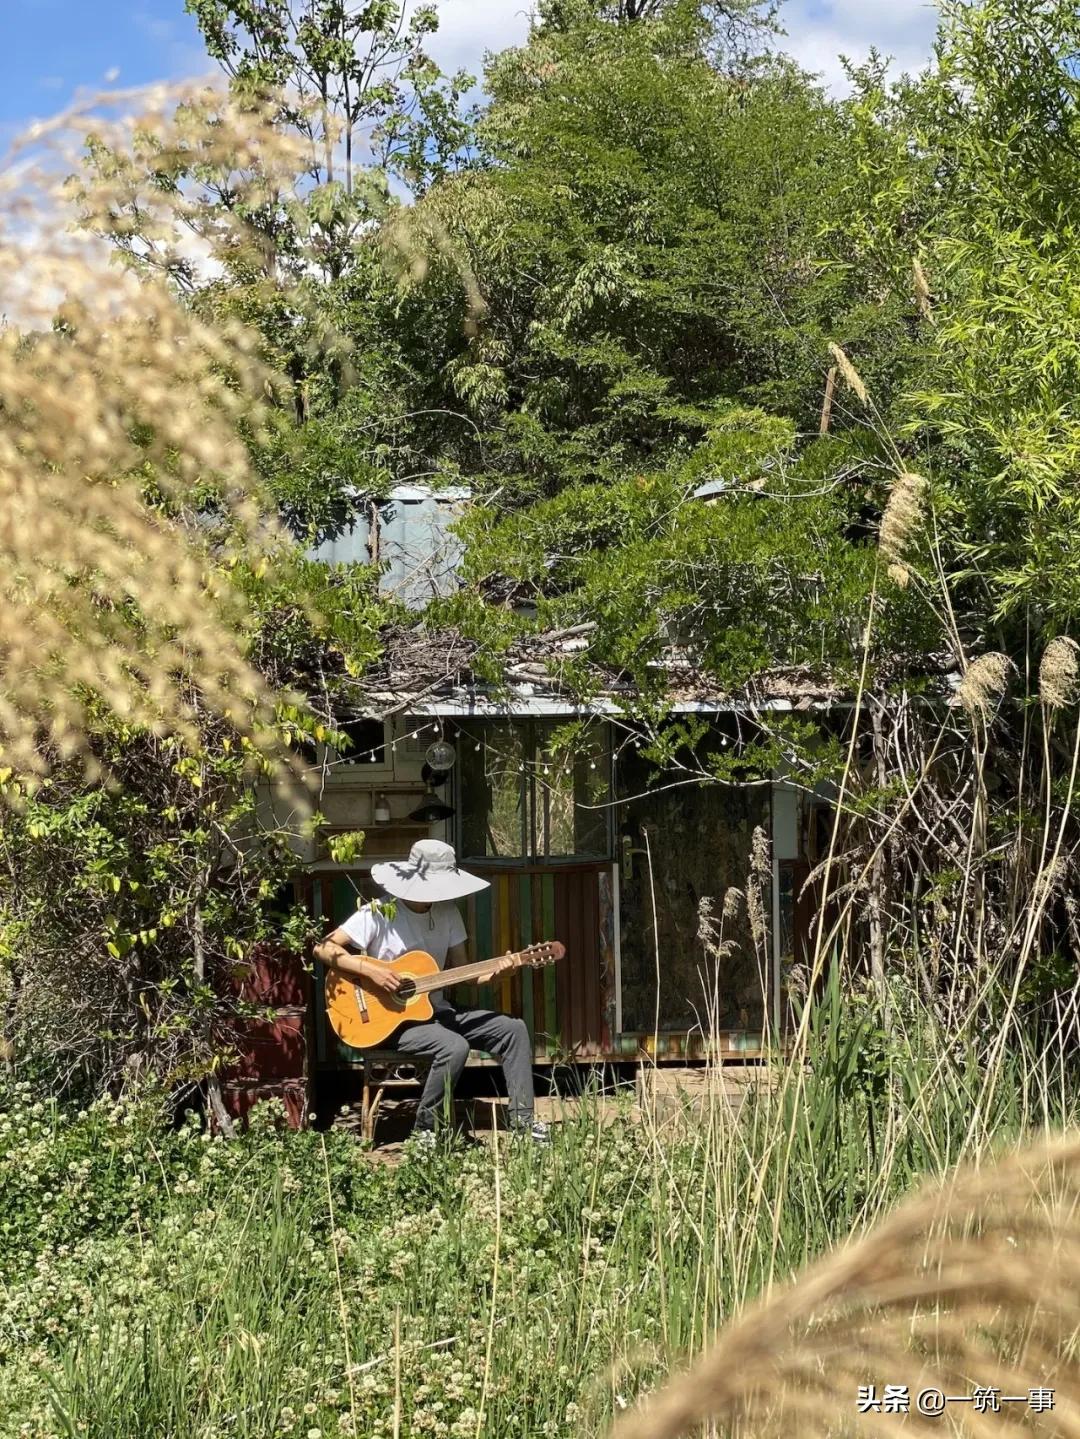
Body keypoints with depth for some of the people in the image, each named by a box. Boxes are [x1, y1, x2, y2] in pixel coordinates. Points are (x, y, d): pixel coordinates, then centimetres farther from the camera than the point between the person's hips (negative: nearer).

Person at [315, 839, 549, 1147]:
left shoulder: (447, 912, 4)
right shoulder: (379, 914, -16)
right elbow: (323, 948, -18)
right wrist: (370, 970, -28)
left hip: (436, 1010, 7)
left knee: (513, 1029, -4)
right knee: (454, 1046, -33)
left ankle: (522, 1118, 0)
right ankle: (426, 1129, -14)